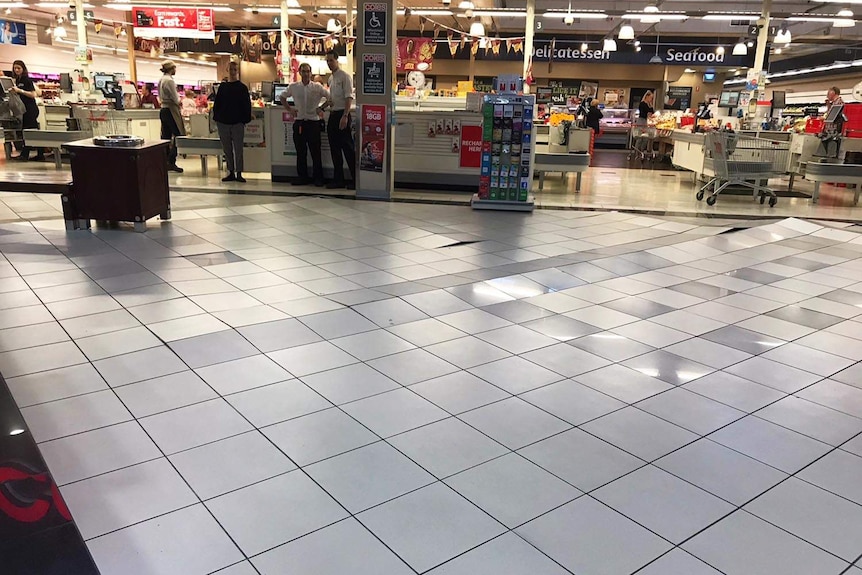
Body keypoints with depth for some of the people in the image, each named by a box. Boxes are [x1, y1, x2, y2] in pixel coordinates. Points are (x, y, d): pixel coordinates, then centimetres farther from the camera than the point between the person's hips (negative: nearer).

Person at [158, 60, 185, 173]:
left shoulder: (161, 80, 14)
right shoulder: (169, 80, -15)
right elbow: (175, 99, -16)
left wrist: (177, 101, 12)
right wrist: (179, 101, 6)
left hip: (163, 110, 9)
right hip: (171, 110, -9)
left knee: (166, 137, 10)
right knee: (178, 136, -6)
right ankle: (171, 162, -9)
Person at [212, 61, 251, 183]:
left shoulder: (242, 87, 2)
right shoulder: (222, 87, 10)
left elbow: (247, 105, 0)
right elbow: (216, 103, 12)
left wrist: (245, 119, -8)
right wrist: (216, 117, 3)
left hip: (237, 123, -3)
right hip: (223, 123, 3)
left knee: (238, 149, -2)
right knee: (227, 149, 7)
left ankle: (239, 173, 3)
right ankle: (231, 172, 15)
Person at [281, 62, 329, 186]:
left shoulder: (317, 87, 0)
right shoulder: (293, 87, 6)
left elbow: (330, 97, 5)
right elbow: (282, 97, 19)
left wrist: (322, 107, -2)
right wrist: (289, 109, 9)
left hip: (313, 122, -2)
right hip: (299, 122, 2)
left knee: (315, 152, 0)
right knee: (300, 152, 7)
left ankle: (318, 178, 7)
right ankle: (302, 177, 15)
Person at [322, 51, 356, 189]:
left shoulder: (344, 76, -9)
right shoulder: (331, 78, 15)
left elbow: (349, 97, -16)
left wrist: (345, 116, -23)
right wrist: (324, 105, 11)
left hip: (342, 114, -8)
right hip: (333, 114, 8)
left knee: (348, 147, -6)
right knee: (335, 148, 9)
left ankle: (356, 179, 0)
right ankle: (338, 179, 15)